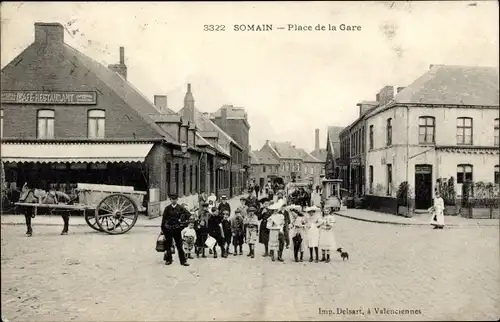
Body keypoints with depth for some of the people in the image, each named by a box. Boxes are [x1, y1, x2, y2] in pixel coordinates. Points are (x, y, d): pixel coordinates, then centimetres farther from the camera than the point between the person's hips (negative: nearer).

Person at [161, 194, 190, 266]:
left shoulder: (180, 208, 1)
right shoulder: (167, 208, 2)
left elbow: (188, 214, -4)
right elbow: (164, 219, 5)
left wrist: (182, 220, -9)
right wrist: (163, 229, 4)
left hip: (177, 229, -1)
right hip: (168, 229, 1)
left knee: (179, 245, 0)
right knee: (168, 245, 8)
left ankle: (183, 261, 4)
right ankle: (168, 260, 22)